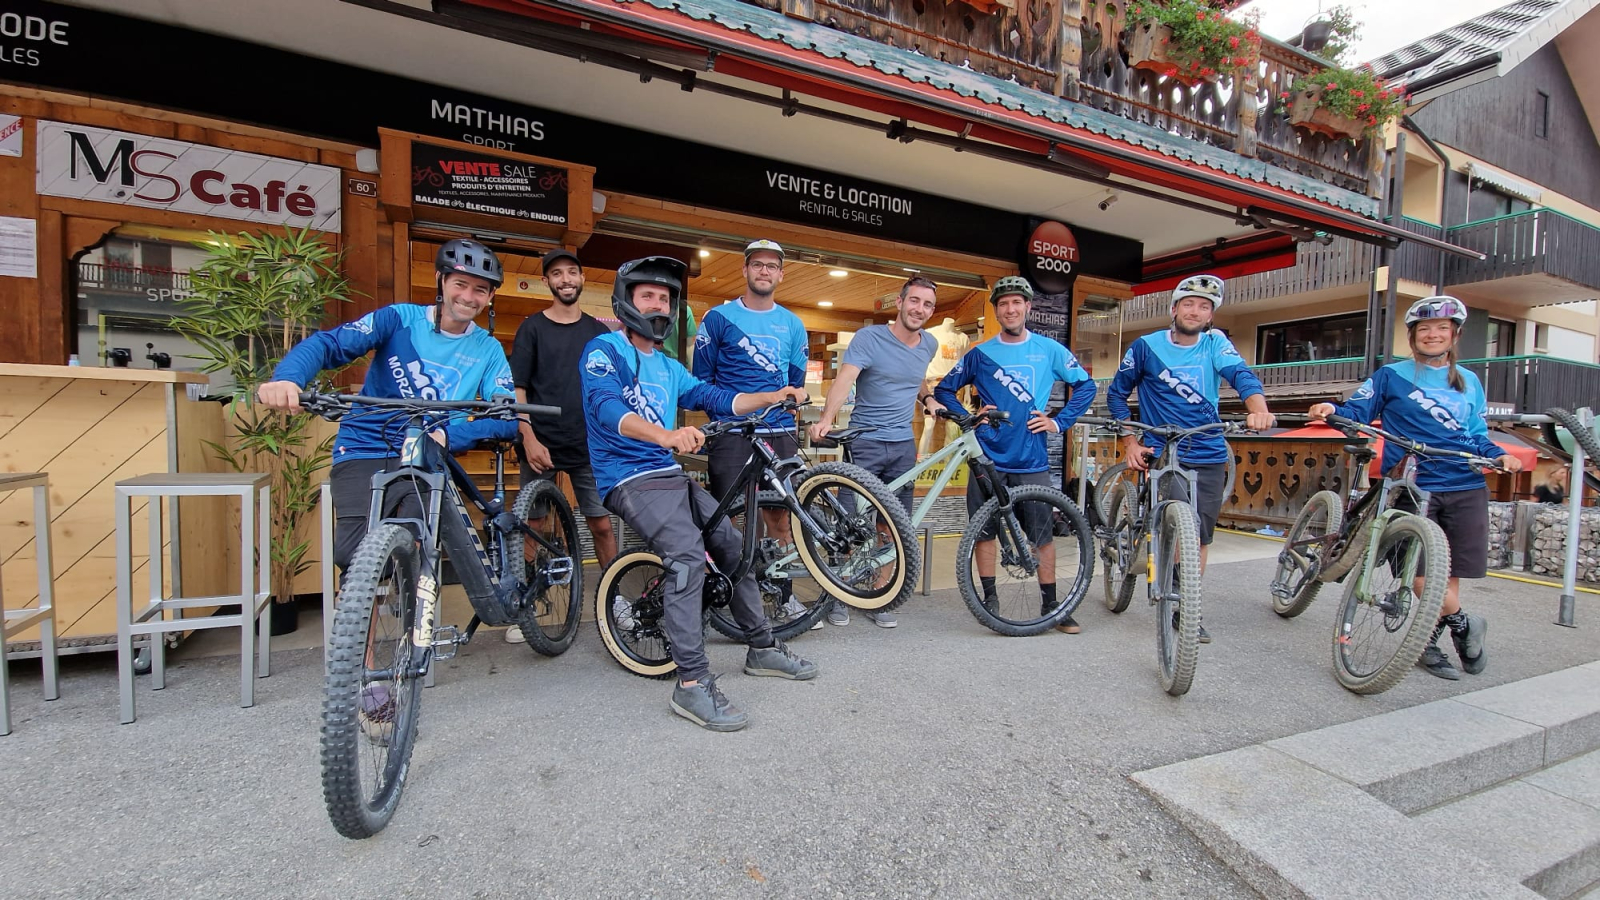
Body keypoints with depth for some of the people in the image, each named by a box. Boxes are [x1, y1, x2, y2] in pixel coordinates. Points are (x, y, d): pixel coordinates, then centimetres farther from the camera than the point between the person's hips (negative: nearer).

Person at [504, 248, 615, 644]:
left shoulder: (599, 331, 9)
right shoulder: (532, 327, 3)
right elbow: (517, 389, -2)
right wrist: (529, 439, -12)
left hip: (589, 446, 2)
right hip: (542, 445, -1)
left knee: (602, 525, 3)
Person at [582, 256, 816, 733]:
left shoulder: (668, 368, 21)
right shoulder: (604, 350, -5)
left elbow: (715, 398, 13)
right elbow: (607, 407, -25)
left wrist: (772, 397, -2)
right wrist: (667, 435, -44)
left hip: (672, 475, 9)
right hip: (630, 479, -8)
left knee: (735, 548, 7)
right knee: (688, 556, -28)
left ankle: (762, 648, 22)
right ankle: (692, 684, -23)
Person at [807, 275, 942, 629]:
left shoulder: (930, 344, 9)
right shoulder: (870, 337, -8)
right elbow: (845, 378, -22)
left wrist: (928, 399, 14)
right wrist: (826, 419, -38)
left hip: (903, 446, 5)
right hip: (865, 443, -5)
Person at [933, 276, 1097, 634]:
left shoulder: (1049, 350, 5)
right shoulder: (980, 354, 5)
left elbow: (1086, 385, 10)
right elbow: (944, 390, 10)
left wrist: (1059, 422, 0)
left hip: (1031, 459, 0)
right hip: (987, 456, 0)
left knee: (1042, 533, 3)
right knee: (984, 530, 5)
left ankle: (1050, 604, 16)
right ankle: (990, 598, 19)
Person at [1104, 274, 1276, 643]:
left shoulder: (1216, 344, 2)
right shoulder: (1147, 346, -3)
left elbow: (1241, 374, -16)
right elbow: (1117, 393, 4)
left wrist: (1258, 409, -37)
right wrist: (1130, 442, -3)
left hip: (1209, 457, 3)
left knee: (1200, 535, 9)